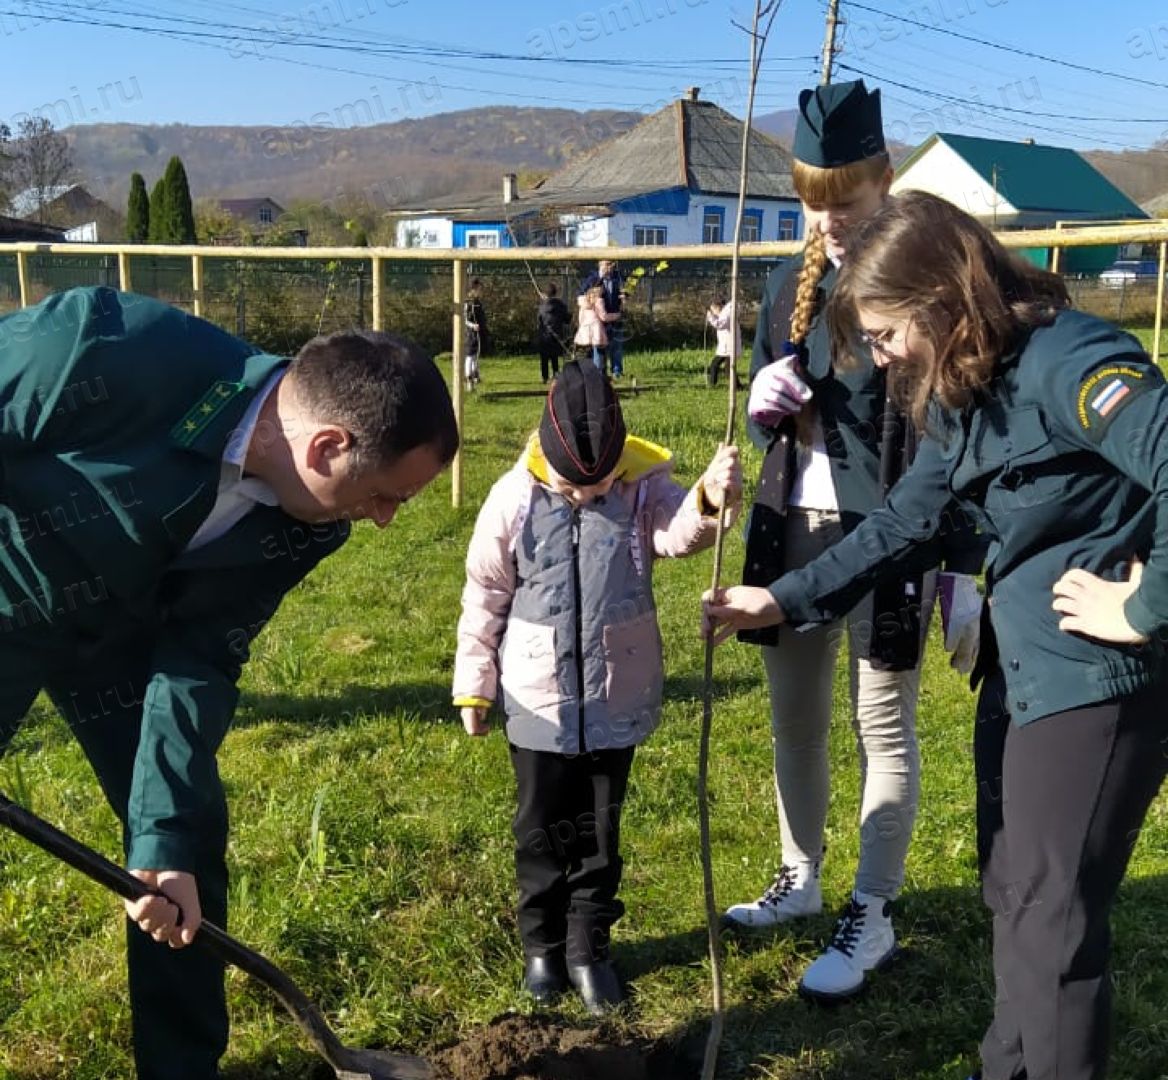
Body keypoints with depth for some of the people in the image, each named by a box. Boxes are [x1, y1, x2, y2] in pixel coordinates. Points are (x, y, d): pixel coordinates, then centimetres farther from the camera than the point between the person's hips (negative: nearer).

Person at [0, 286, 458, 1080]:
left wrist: (163, 834, -18)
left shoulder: (308, 522, -19)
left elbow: (199, 658, -13)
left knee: (190, 840, 4)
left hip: (119, 624, 5)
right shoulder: (106, 352, -37)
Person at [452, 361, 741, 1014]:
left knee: (600, 831, 14)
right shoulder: (515, 499, -10)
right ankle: (543, 945, 33)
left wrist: (711, 499, -51)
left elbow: (680, 532, -28)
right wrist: (474, 687, 4)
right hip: (538, 703, 0)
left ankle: (589, 947, 31)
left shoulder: (644, 485, -8)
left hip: (618, 700, 1)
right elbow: (485, 599, -1)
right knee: (542, 830, 15)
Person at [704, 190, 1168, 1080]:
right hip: (1018, 668, 10)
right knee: (1013, 898, 22)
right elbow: (904, 521, 11)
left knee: (1054, 919, 2)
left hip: (1095, 681, -10)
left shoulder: (1070, 363, -22)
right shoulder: (962, 391, 9)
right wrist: (784, 601, 5)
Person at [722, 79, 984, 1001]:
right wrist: (764, 405, -8)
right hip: (796, 530, 6)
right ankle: (801, 881, 34)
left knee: (885, 728, 4)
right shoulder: (794, 284, 8)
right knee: (795, 719, 16)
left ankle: (873, 916, 17)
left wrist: (964, 573, -11)